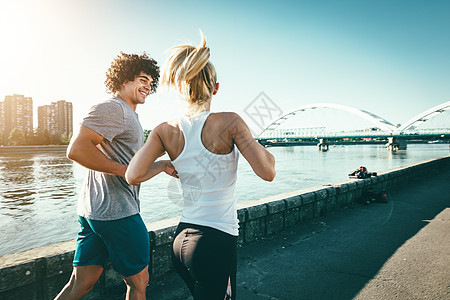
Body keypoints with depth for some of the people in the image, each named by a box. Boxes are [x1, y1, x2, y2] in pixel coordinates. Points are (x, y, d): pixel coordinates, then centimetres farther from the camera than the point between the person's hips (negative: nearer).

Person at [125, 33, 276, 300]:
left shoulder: (166, 130, -2)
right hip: (216, 241, -6)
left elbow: (133, 176, -9)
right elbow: (268, 172, -16)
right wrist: (256, 144, 3)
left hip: (182, 239, 6)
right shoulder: (229, 122, -14)